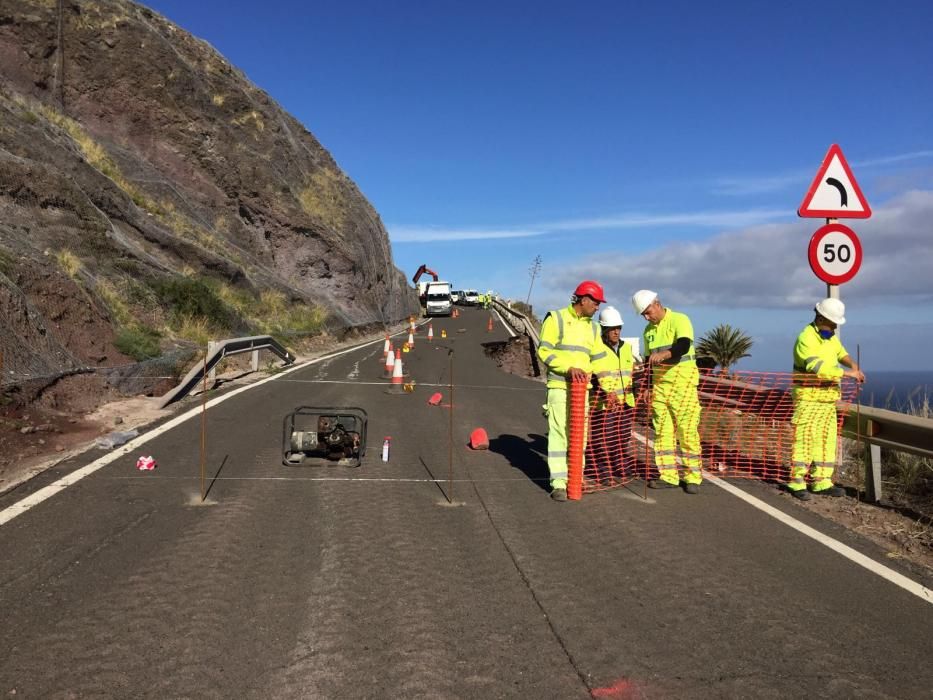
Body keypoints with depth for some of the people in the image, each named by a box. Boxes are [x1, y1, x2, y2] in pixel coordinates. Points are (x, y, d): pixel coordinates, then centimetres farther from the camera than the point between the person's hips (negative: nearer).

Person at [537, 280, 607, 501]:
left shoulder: (592, 326, 15)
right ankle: (559, 483, -6)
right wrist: (569, 368, -22)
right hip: (559, 386, -6)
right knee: (559, 434, -8)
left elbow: (599, 358, 17)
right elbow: (544, 351, -11)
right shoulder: (556, 318, -4)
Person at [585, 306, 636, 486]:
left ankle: (619, 468, 29)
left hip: (625, 402, 7)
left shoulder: (626, 347, 15)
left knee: (623, 438, 14)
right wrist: (605, 392, -24)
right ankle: (603, 473, 6)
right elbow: (591, 376, -13)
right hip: (603, 404, -7)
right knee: (603, 439, -5)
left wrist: (630, 384, 10)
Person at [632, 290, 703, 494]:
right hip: (659, 384, 6)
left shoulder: (679, 320, -7)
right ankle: (668, 476, 11)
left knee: (687, 431, -5)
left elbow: (683, 346, -24)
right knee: (662, 431, 5)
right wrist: (648, 385, 13)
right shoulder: (649, 330, 14)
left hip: (683, 383, -6)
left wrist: (663, 354, -41)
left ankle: (692, 477, 4)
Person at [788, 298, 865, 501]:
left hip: (828, 399, 9)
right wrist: (846, 373, -24)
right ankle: (797, 483, -3)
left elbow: (841, 353, 19)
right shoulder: (806, 339, -17)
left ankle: (821, 482, 14)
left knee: (826, 440, 9)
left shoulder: (830, 336, 12)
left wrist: (853, 365, -3)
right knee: (804, 439, -9)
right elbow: (817, 368, -27)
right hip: (808, 398, -9)